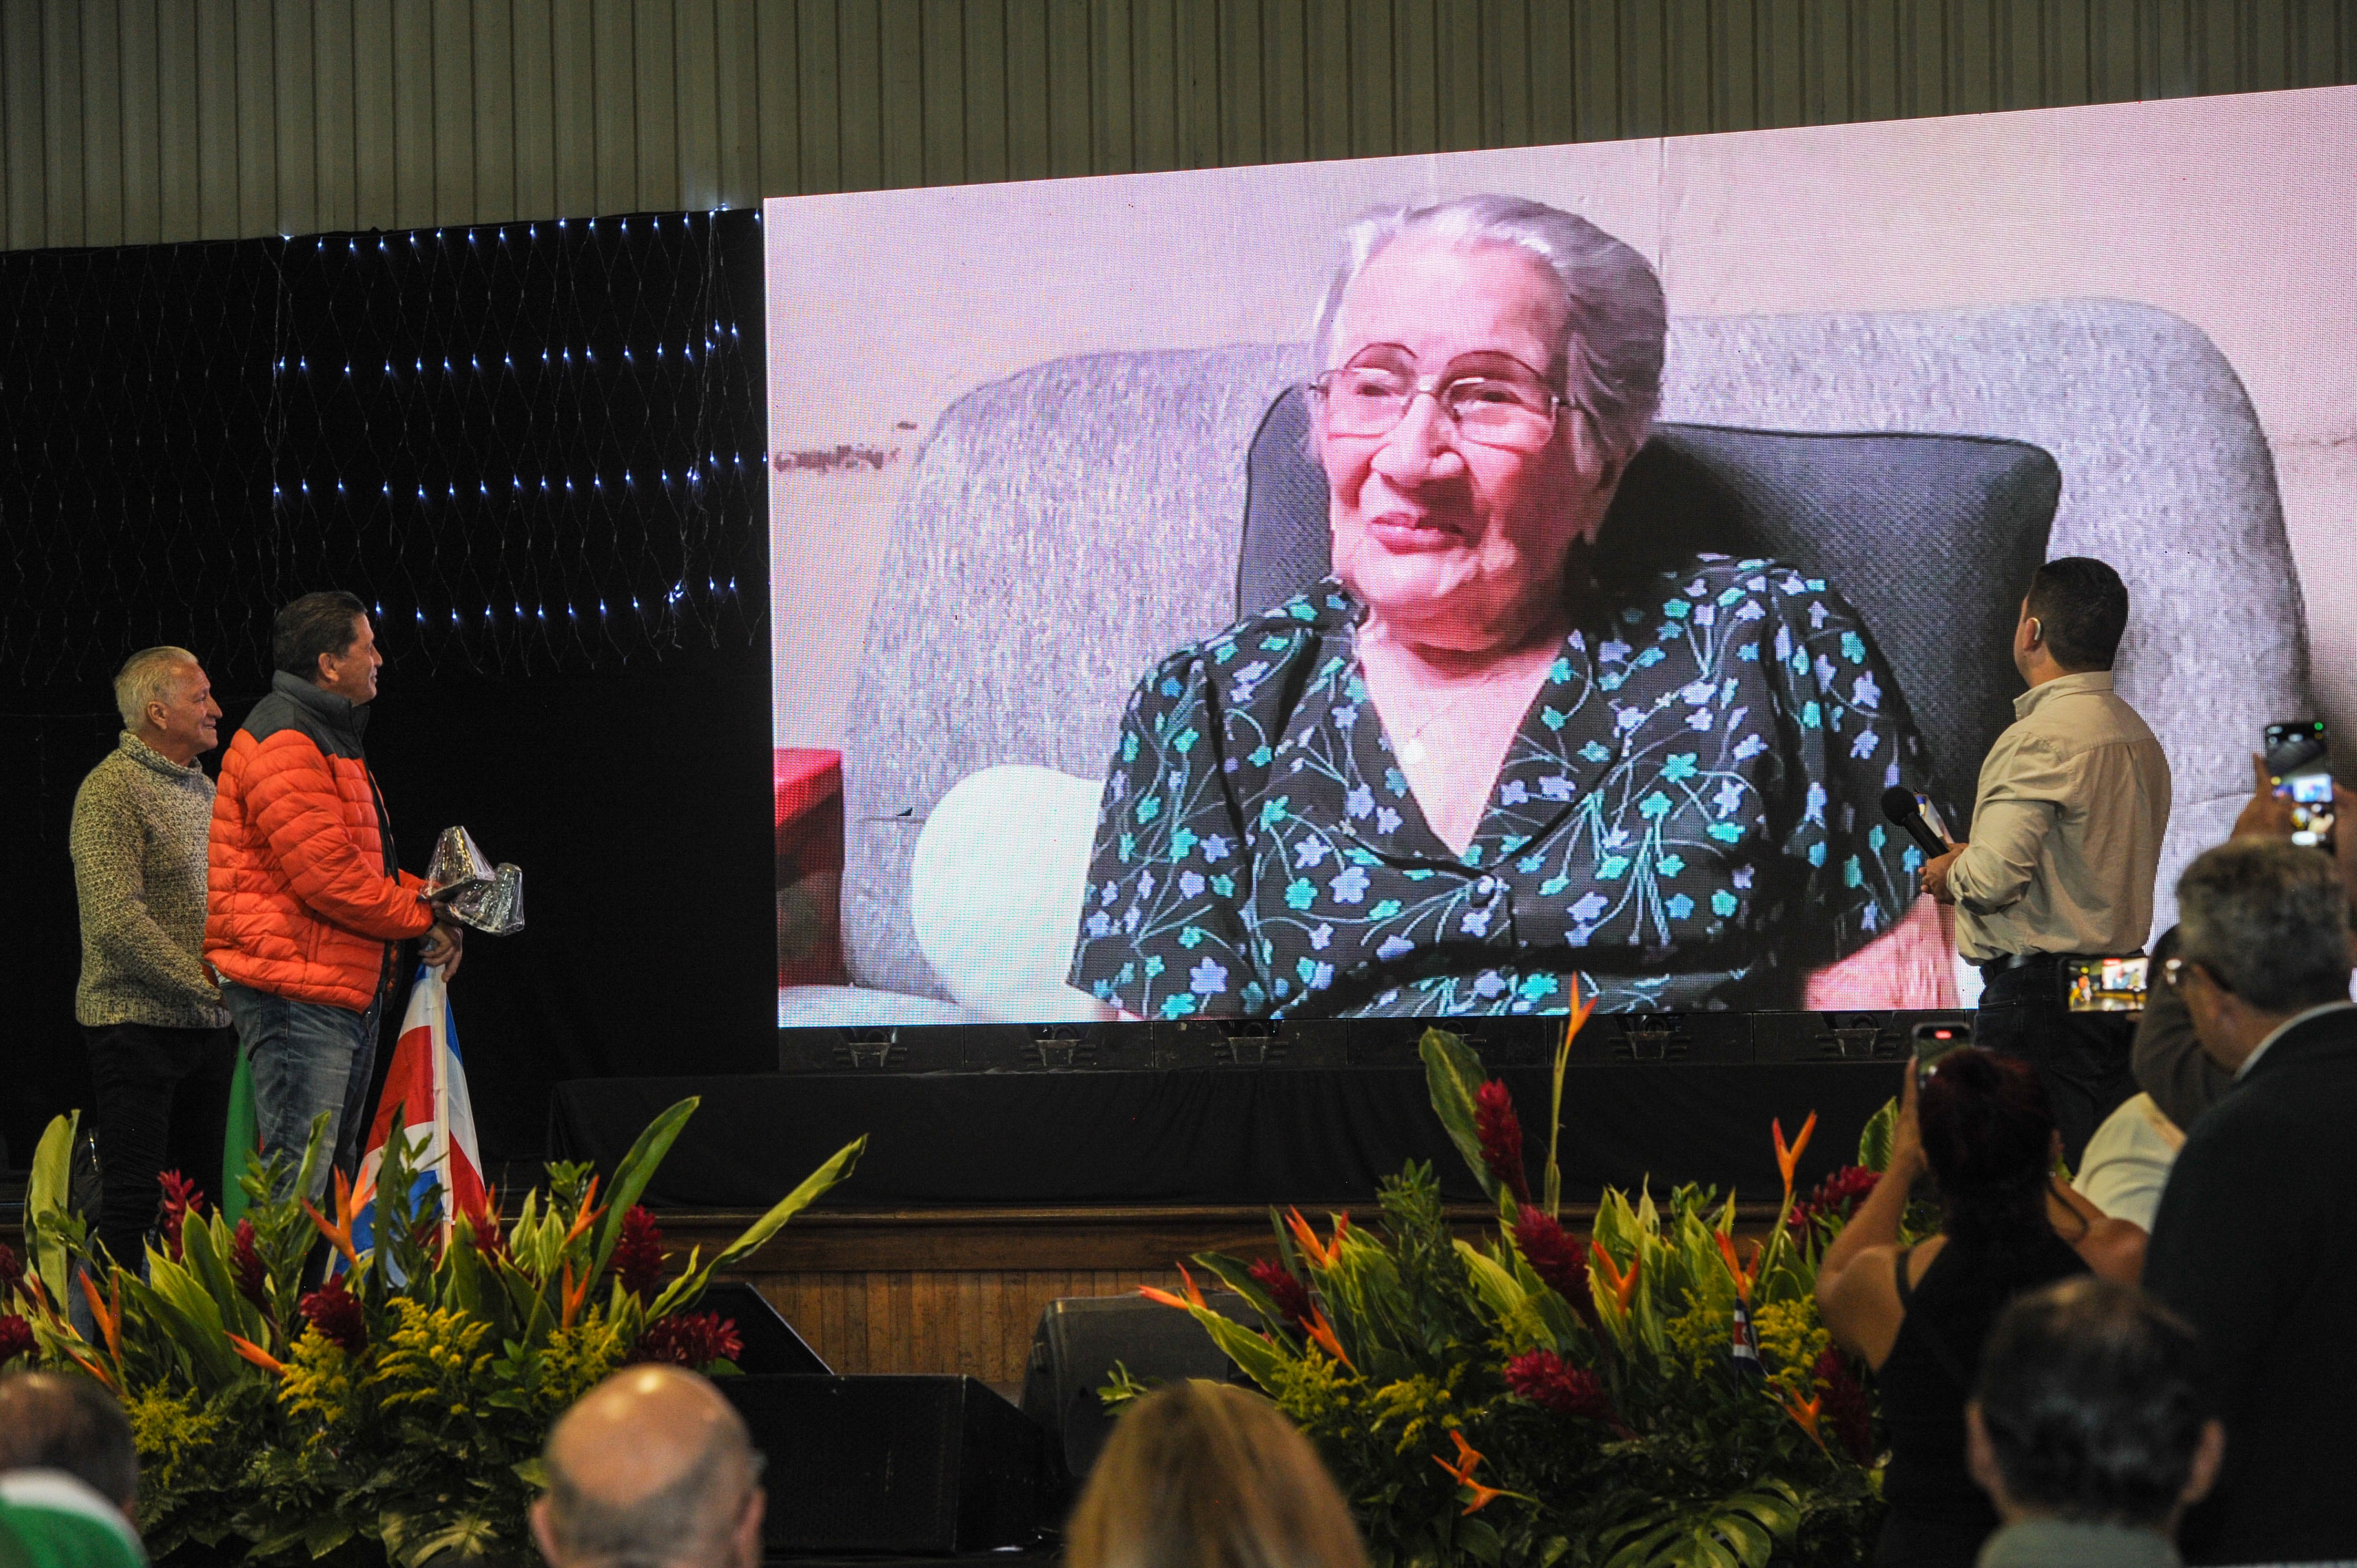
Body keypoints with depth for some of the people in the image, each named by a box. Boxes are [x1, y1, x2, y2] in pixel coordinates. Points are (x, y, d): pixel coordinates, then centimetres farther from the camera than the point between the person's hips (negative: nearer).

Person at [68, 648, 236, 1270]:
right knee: (132, 1196, -8)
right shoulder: (110, 791, -11)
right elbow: (117, 919, -20)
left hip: (208, 1026, 8)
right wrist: (209, 982, -20)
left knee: (201, 1193, 9)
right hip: (138, 1025, -8)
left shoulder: (203, 789, 16)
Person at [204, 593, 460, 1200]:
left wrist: (428, 905, 7)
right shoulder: (284, 743, -15)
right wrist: (421, 919, -11)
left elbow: (364, 858, 26)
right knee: (296, 1187, -14)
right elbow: (324, 872, -22)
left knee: (335, 1171, 13)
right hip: (297, 990, -11)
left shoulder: (328, 736, 21)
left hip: (349, 989, 11)